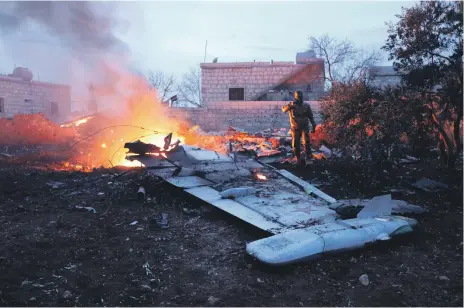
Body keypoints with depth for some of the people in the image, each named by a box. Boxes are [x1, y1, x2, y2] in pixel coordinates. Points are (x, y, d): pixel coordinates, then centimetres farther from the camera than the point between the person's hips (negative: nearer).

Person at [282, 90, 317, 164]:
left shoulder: (306, 106, 0)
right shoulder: (291, 104, -4)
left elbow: (311, 116, 9)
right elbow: (284, 109, -24)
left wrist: (314, 126, 6)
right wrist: (290, 105, -42)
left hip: (304, 127, 0)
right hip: (295, 128, 0)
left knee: (306, 140, -21)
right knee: (296, 143, 2)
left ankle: (309, 155, -8)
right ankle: (298, 158, 18)